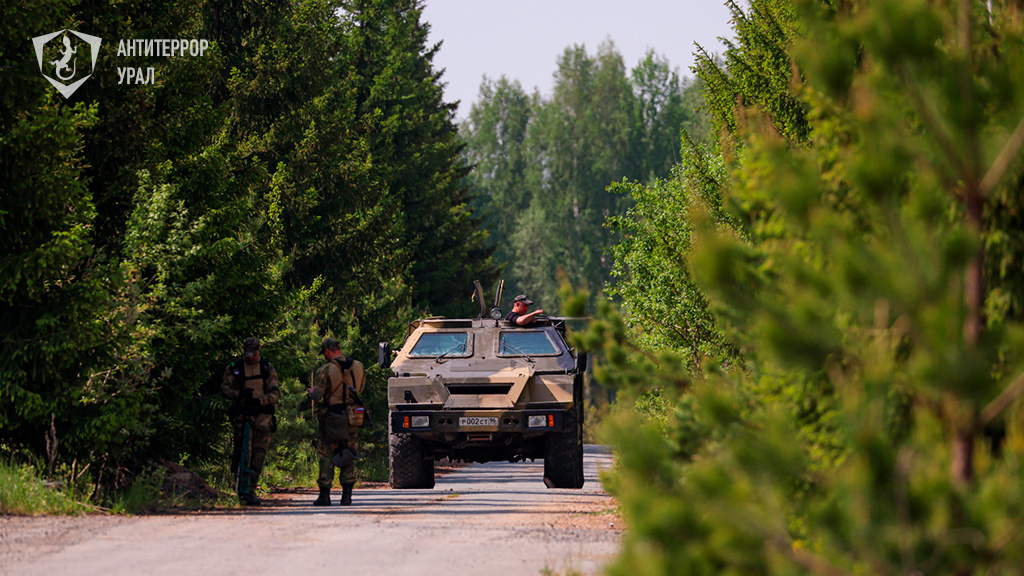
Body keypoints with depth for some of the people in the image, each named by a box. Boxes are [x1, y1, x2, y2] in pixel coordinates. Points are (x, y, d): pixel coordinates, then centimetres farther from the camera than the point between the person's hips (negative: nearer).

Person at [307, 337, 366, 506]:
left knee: (327, 457, 6)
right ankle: (347, 495, 6)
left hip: (332, 419, -4)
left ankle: (325, 495, 4)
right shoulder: (358, 367, 3)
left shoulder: (326, 370, -12)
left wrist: (311, 391, 10)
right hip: (353, 418, 4)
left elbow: (317, 396, -13)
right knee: (349, 459, 10)